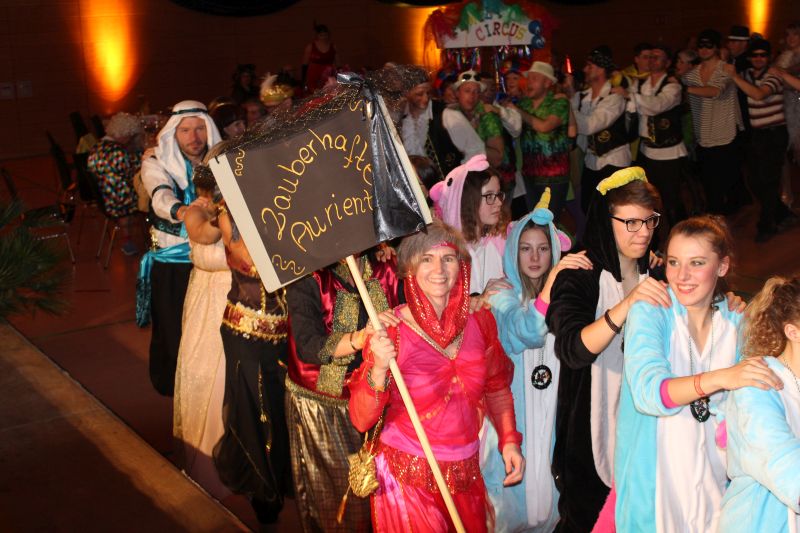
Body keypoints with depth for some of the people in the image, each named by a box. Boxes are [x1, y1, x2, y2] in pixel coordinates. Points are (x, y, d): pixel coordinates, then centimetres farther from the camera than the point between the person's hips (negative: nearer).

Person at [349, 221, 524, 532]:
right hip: (408, 477, -4)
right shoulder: (390, 329, -16)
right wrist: (379, 370, -32)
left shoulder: (479, 320, -5)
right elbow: (362, 421, -17)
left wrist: (508, 441, 1)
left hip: (466, 472, 4)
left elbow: (497, 387, 12)